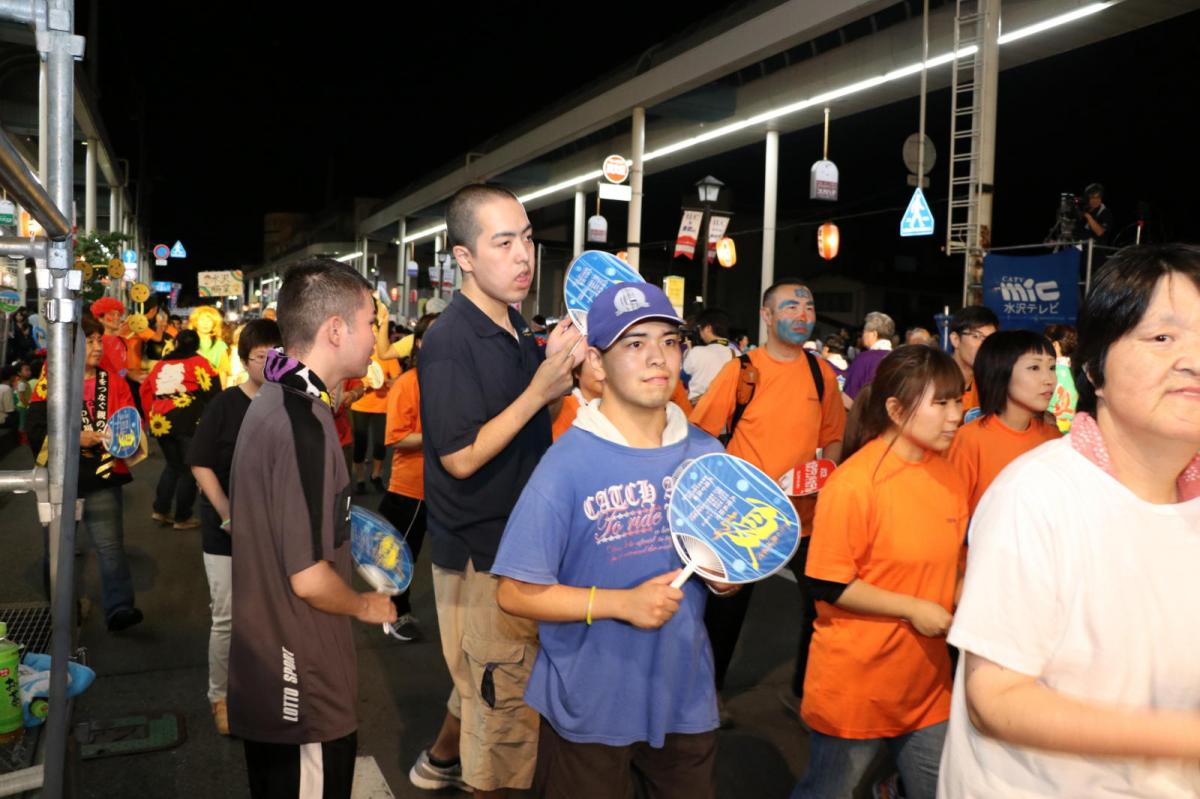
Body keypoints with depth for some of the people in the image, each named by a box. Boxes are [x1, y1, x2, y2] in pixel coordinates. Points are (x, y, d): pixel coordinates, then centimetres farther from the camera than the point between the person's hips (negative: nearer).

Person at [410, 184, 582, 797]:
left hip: (517, 537, 9)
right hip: (480, 554, -8)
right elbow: (461, 458, -22)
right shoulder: (449, 343, -21)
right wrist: (540, 389, -27)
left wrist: (559, 371, -5)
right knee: (506, 705, 5)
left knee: (486, 679, 26)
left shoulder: (517, 328, 5)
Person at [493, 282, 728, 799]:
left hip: (686, 700, 5)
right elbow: (516, 592, -15)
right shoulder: (567, 465, -18)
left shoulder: (706, 454, -2)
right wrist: (622, 603, -23)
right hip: (589, 713, -4)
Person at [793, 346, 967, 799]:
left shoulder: (946, 478, 1)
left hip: (927, 684, 6)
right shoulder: (853, 483, -20)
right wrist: (913, 608, -19)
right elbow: (827, 584, -19)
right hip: (856, 688, -6)